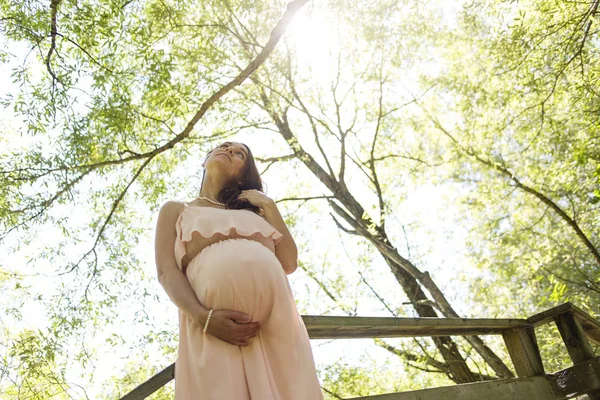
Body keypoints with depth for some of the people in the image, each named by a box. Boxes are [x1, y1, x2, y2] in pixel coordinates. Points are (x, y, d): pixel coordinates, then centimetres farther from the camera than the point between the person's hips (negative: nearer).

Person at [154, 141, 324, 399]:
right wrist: (204, 318, -14)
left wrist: (269, 206, 16)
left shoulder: (254, 212, 29)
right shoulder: (176, 210, 21)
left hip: (276, 318, 3)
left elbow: (289, 264, 15)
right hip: (215, 326, -3)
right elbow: (166, 272, 3)